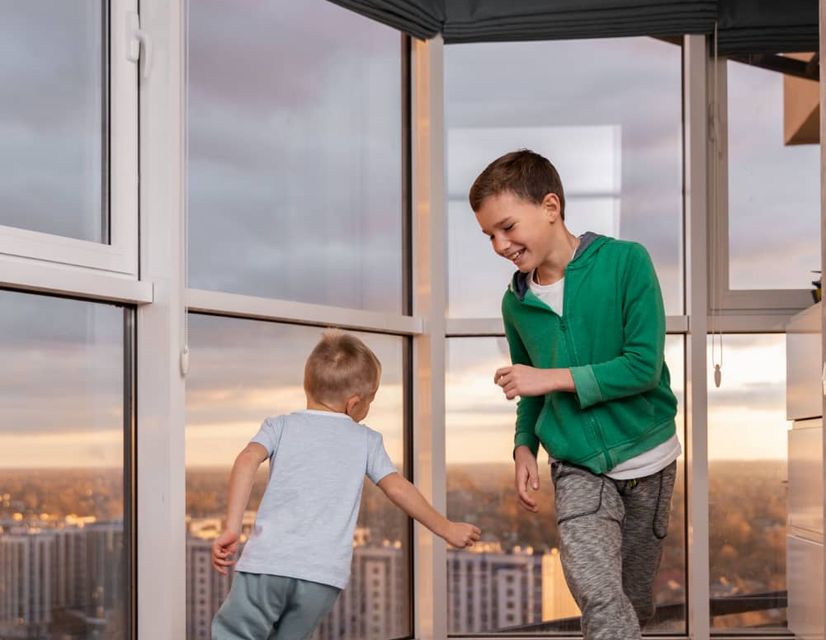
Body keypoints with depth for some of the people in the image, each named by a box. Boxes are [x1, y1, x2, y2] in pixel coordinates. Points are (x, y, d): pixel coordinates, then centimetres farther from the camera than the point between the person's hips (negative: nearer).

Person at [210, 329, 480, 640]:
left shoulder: (281, 425, 12)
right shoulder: (367, 440, 13)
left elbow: (247, 460, -5)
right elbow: (398, 489, 12)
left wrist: (232, 528, -9)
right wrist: (447, 529, 23)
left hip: (268, 560, -1)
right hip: (324, 574, 1)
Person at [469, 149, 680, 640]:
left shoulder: (626, 262, -13)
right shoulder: (516, 303, 0)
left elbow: (645, 367, -18)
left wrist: (550, 378, -18)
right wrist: (524, 446, -1)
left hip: (648, 459, -2)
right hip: (577, 468, 2)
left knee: (636, 599, 11)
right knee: (597, 593, -19)